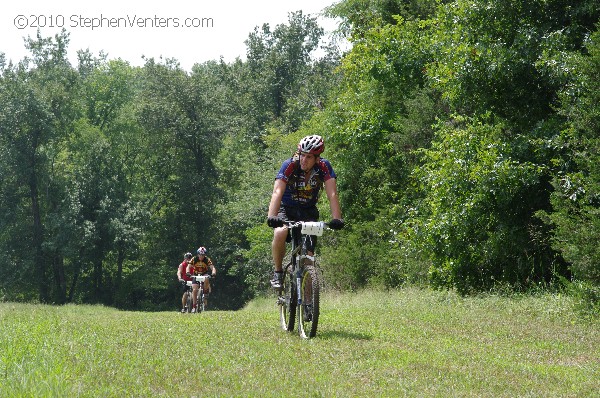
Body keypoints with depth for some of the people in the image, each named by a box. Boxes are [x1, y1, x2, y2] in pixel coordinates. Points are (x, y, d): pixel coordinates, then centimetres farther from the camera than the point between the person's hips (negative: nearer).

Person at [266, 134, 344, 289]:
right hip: (287, 209, -2)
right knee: (280, 234, -33)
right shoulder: (289, 165, -23)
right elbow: (277, 192, -33)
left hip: (309, 212, 2)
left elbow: (332, 194, -24)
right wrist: (271, 217, -49)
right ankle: (278, 272, -11)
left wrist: (337, 219, -40)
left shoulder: (324, 167, -18)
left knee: (308, 255, -14)